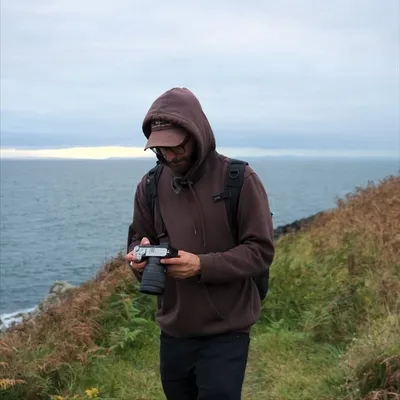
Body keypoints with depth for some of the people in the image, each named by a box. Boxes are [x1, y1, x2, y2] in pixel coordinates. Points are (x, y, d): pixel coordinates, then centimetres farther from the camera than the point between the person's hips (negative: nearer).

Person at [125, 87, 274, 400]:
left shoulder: (240, 180, -12)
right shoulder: (150, 185, 1)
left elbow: (260, 250, -13)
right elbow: (139, 239, 10)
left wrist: (203, 266, -26)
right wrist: (141, 256, -15)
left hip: (226, 333, -4)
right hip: (173, 333, 5)